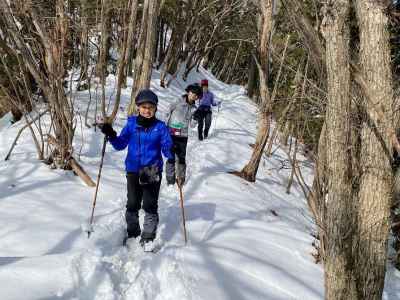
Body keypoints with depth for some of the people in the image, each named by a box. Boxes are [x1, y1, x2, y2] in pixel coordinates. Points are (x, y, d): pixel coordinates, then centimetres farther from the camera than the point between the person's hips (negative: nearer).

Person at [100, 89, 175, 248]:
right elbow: (120, 144, 3)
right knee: (132, 204, 12)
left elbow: (167, 147, -6)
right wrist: (111, 135, -15)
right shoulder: (131, 123, 0)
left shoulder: (160, 127, -5)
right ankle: (132, 233, 31)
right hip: (133, 171, 2)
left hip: (153, 171, -2)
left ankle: (148, 237, 18)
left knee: (150, 205, 5)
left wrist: (172, 155, -28)